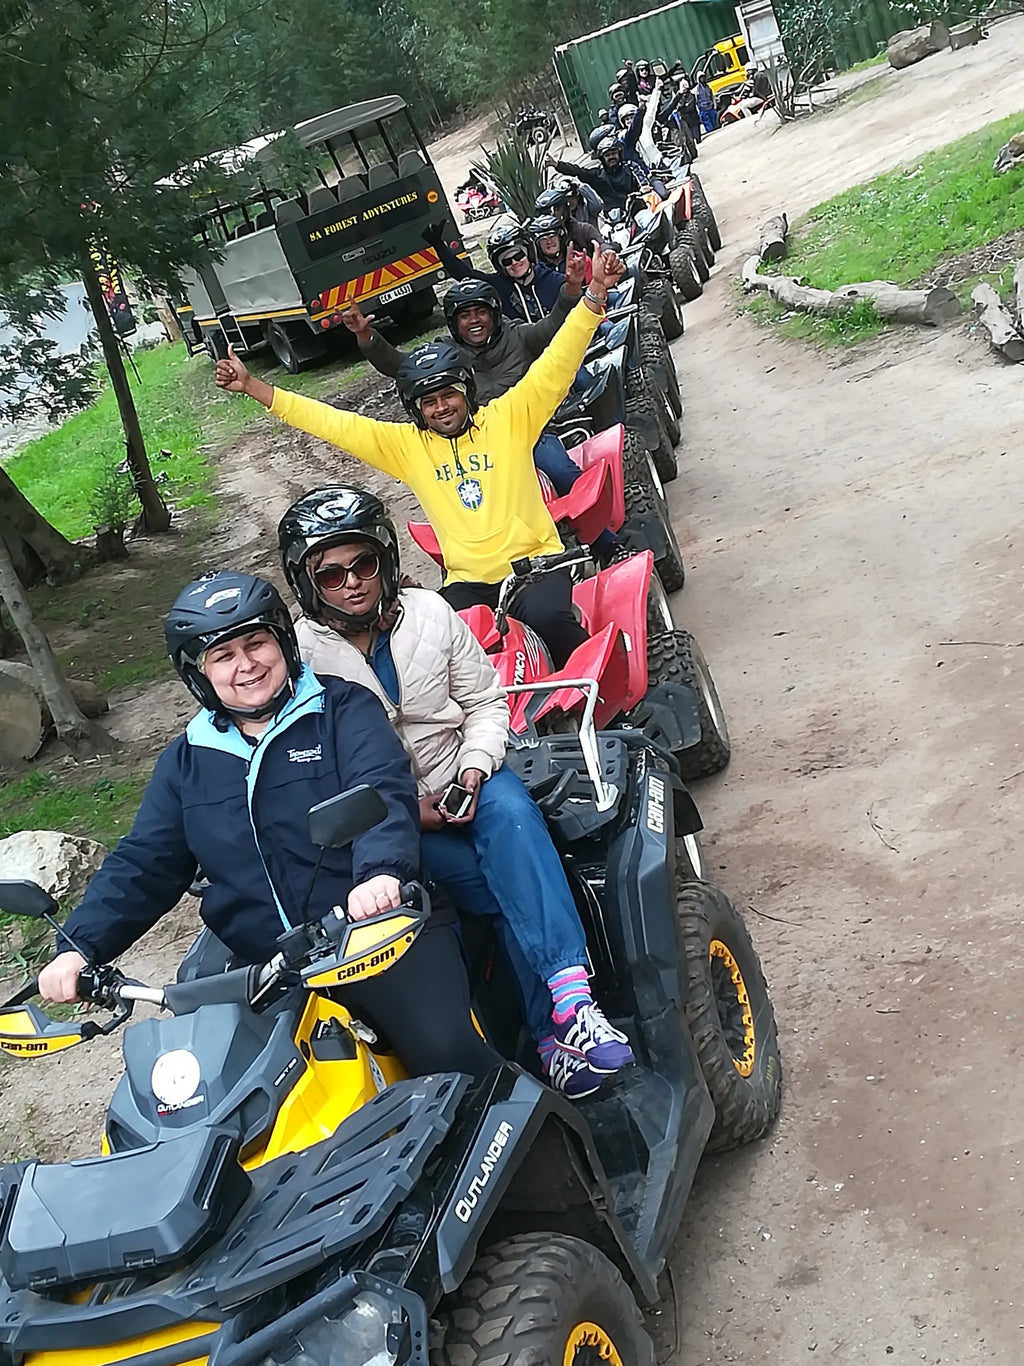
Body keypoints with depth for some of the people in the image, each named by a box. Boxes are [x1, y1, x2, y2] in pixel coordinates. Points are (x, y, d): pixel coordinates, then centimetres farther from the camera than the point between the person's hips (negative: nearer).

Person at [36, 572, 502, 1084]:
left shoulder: (344, 707, 4)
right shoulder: (187, 759, 17)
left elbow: (383, 790, -13)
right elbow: (143, 864, 15)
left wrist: (381, 870, -34)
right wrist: (79, 946, -1)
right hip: (259, 961, 4)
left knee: (444, 1047, -24)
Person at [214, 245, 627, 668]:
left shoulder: (508, 419, 1)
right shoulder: (405, 444, 8)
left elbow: (557, 364, -6)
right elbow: (332, 423, 7)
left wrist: (595, 294, -19)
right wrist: (252, 387, 3)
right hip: (468, 581, 3)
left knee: (546, 616, -33)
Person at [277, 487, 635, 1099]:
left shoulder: (430, 612, 1)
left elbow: (486, 701, 9)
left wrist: (474, 768, -10)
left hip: (463, 777, 3)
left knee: (512, 814, -34)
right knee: (518, 888, -27)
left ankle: (569, 988, -40)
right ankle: (555, 1028, -20)